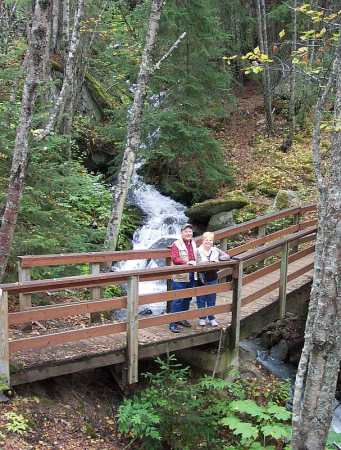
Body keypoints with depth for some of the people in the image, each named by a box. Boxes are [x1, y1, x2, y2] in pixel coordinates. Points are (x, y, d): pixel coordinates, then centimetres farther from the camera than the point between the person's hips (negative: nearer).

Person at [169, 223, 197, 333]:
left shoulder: (193, 243, 15)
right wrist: (186, 262, -29)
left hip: (191, 276, 8)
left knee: (187, 299, 15)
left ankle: (182, 319, 29)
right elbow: (175, 259, -20)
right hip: (180, 277, -8)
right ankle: (173, 323, -3)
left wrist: (195, 263, 9)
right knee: (177, 300, -7)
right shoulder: (176, 244, -8)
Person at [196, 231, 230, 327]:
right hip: (201, 280, -3)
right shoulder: (198, 251, -8)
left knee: (212, 300, 11)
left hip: (213, 279, 3)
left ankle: (211, 318, 24)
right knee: (201, 300, 7)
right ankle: (202, 318, 22)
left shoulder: (215, 250, 3)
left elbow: (227, 256, -2)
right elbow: (197, 263, -18)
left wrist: (217, 259, -16)